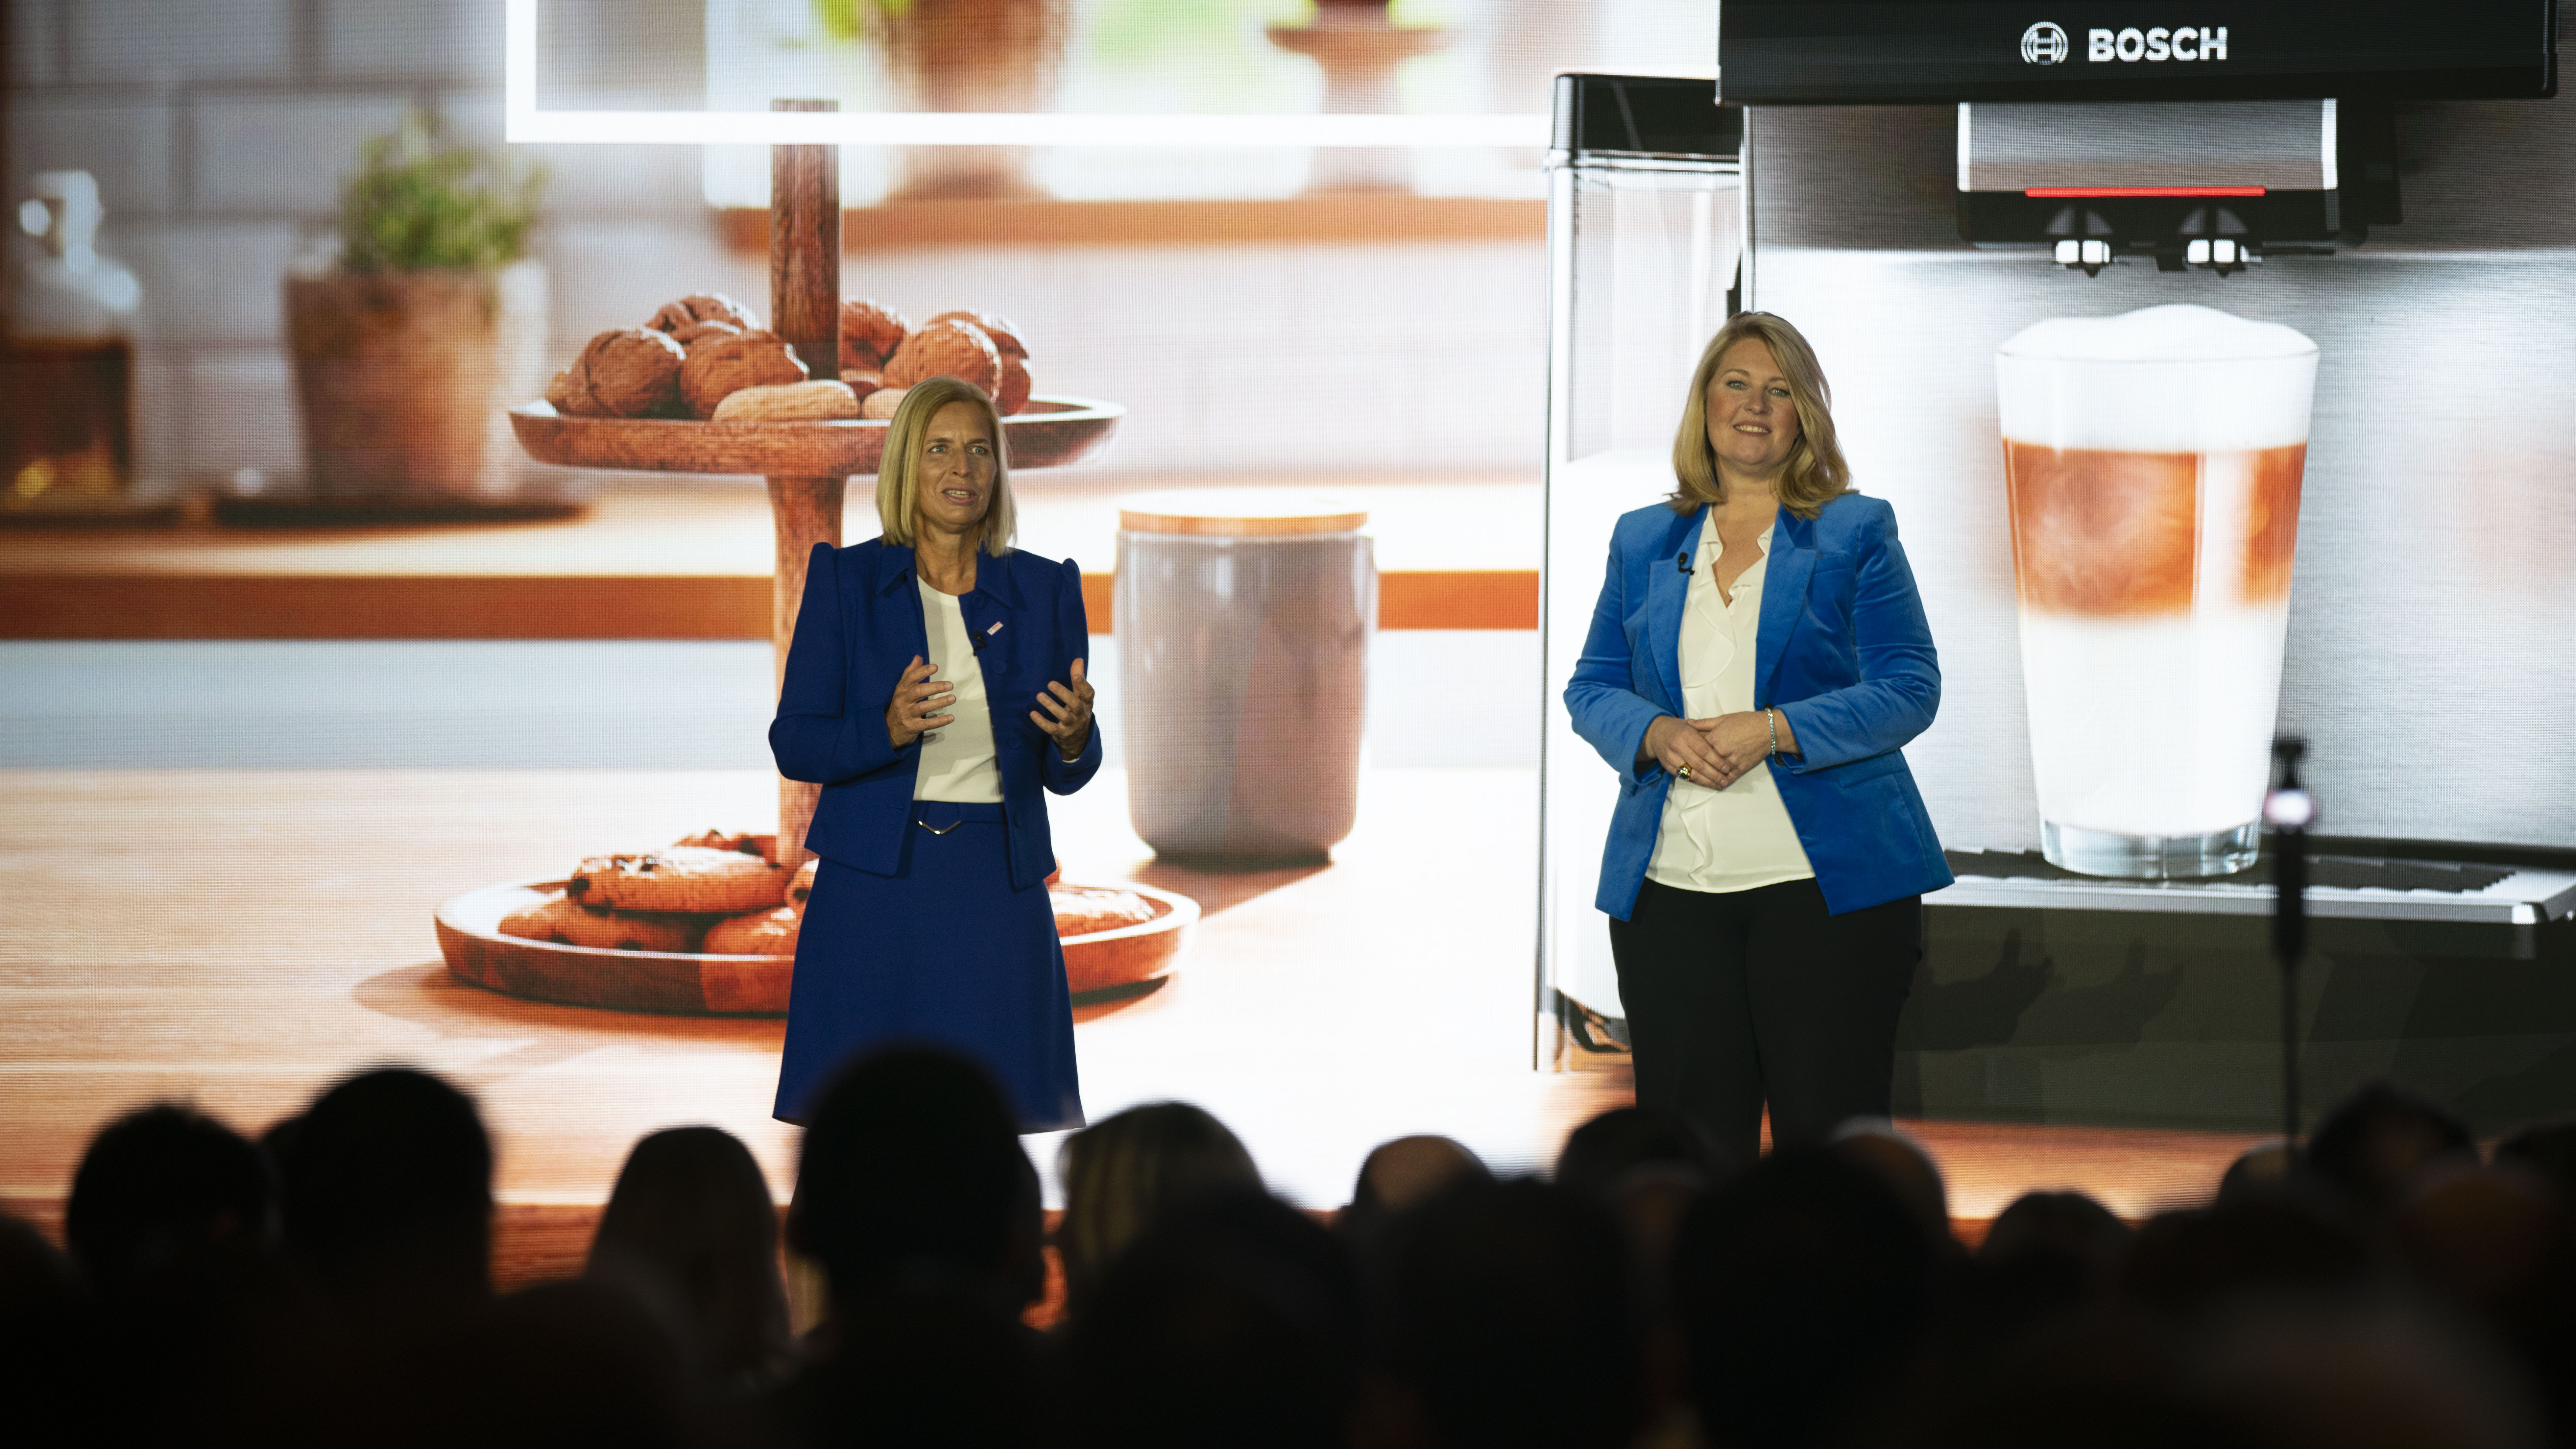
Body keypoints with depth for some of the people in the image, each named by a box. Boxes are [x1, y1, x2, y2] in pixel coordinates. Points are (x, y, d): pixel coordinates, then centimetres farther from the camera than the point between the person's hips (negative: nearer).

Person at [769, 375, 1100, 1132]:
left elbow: (1066, 774, 11)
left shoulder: (1044, 589, 8)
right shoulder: (846, 579, 4)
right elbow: (793, 743, 1)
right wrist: (889, 729, -18)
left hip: (997, 892, 1)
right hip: (873, 890, -1)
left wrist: (1073, 736, -13)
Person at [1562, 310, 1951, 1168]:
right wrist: (1659, 736, -9)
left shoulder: (1855, 534, 5)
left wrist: (1771, 731, -16)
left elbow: (1909, 690, -3)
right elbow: (1591, 689, 13)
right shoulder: (1643, 541, 15)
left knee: (1827, 1133, -4)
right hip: (1670, 887, 3)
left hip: (1825, 881, -3)